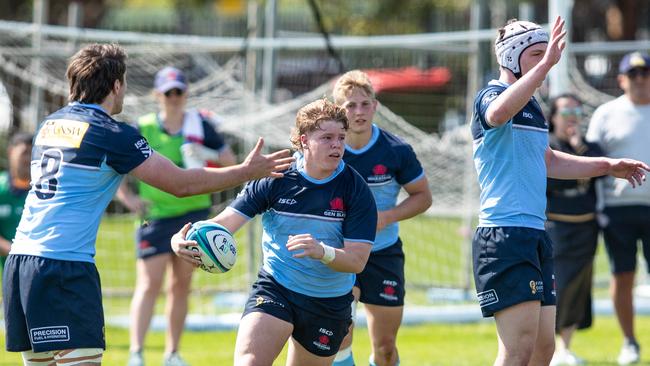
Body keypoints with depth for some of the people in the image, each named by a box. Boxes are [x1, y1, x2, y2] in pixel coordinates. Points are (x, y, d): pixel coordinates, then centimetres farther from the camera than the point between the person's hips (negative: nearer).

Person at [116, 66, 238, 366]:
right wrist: (128, 198, -9)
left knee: (181, 285, 7)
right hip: (155, 216, -2)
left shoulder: (200, 124, 1)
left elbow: (231, 163, 6)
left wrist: (207, 155, -13)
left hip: (194, 214, 2)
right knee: (149, 285, -11)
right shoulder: (142, 130, -4)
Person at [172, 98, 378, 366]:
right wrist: (182, 242, -36)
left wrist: (322, 251, -38)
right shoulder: (274, 179, -9)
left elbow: (357, 260, -15)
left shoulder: (356, 190, -11)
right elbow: (226, 222, -15)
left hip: (330, 303, 1)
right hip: (274, 290, -1)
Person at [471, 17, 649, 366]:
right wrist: (545, 64, -42)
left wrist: (606, 165, 31)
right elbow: (499, 113, -35)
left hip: (535, 237, 10)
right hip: (504, 236, -10)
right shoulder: (490, 96, -8)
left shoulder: (531, 106, 20)